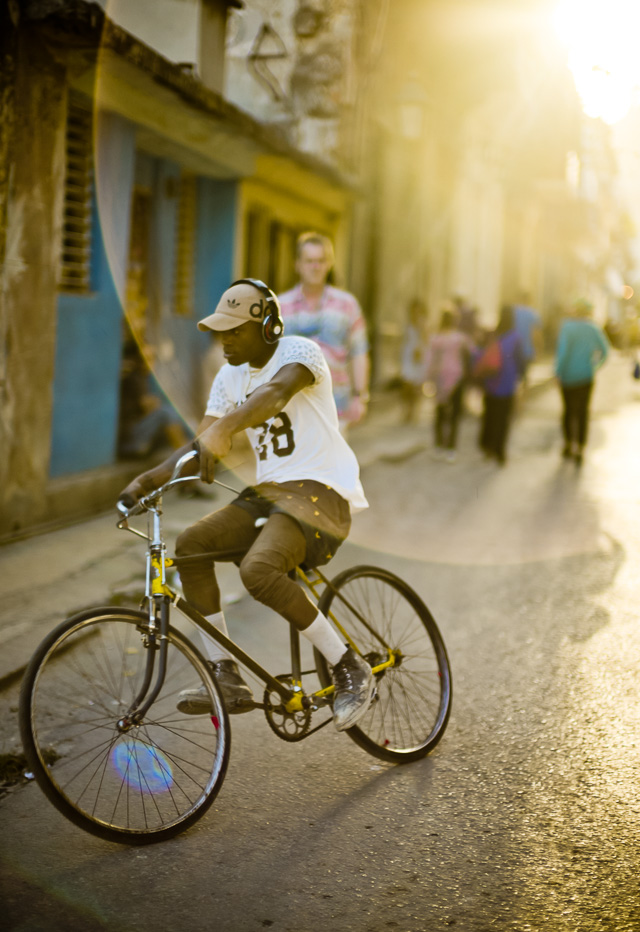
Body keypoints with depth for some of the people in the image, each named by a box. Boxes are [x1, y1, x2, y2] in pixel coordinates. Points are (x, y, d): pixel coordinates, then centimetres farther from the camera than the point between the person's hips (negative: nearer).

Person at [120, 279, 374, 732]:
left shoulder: (300, 351, -10)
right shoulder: (230, 377, 12)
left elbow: (276, 392, -34)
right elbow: (202, 446, 7)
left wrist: (223, 428, -52)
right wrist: (151, 478, -10)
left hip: (319, 489, -8)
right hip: (269, 491, 8)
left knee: (259, 569, -30)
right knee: (191, 544, -11)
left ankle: (350, 668, -15)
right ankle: (227, 678, -6)